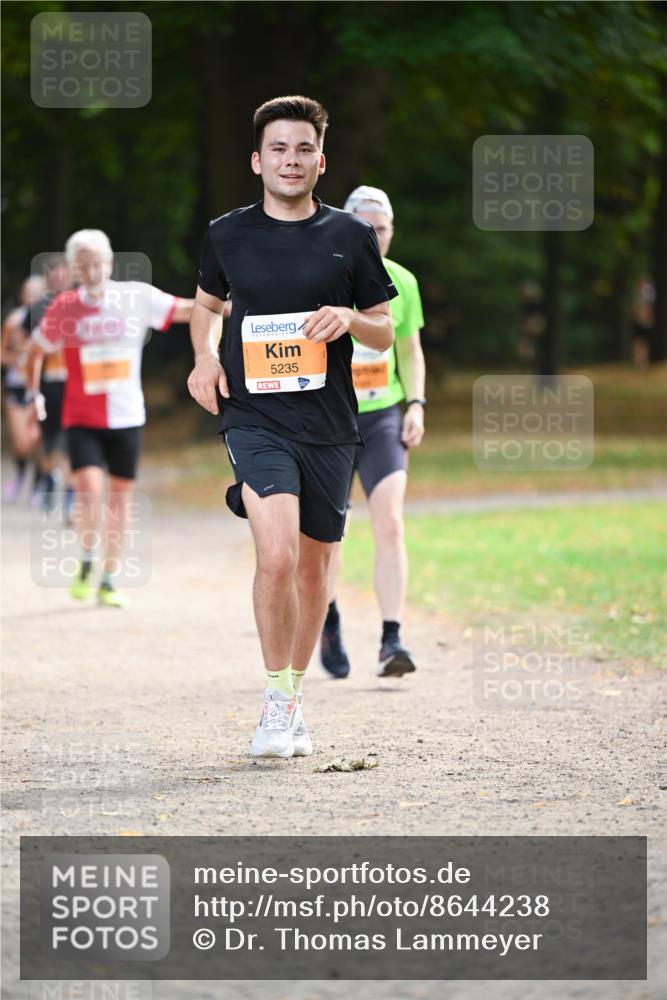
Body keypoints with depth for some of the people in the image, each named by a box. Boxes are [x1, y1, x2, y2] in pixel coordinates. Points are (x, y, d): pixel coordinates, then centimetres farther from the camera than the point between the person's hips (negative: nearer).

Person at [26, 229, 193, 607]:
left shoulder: (136, 297, -4)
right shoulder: (63, 308, -4)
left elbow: (185, 309, -6)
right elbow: (37, 351, 11)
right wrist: (34, 393, 8)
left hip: (126, 418, 1)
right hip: (82, 419, -1)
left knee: (121, 499, 7)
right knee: (90, 492, -18)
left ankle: (109, 581, 21)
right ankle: (87, 560, 9)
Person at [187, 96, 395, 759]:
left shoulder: (350, 236, 4)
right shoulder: (226, 235, 5)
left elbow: (384, 333, 10)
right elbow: (206, 302, 24)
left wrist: (350, 319, -12)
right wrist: (204, 360, 6)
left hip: (328, 424, 2)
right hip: (255, 418, -2)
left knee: (313, 567, 10)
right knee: (277, 555, -21)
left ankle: (295, 693, 31)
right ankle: (276, 702, -7)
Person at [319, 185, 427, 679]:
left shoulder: (401, 282, 2)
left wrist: (417, 405, 2)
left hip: (383, 418, 2)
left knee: (390, 524, -15)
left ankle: (392, 640, -16)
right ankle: (329, 621, 35)